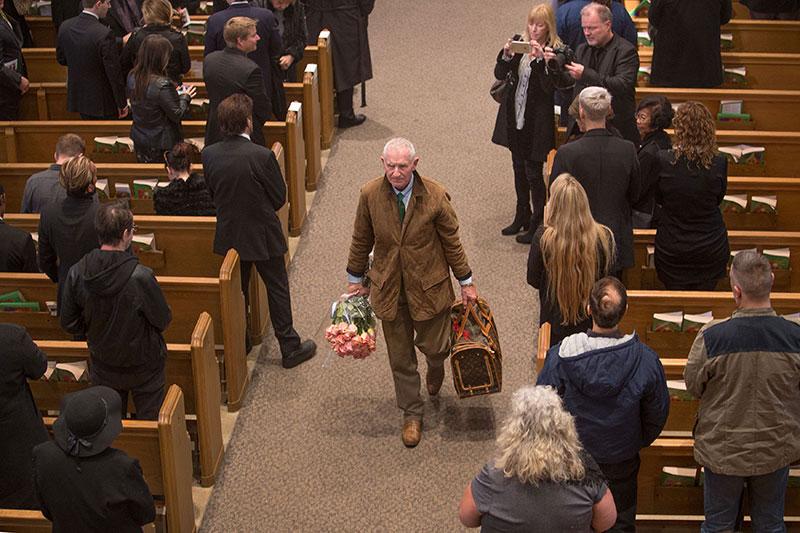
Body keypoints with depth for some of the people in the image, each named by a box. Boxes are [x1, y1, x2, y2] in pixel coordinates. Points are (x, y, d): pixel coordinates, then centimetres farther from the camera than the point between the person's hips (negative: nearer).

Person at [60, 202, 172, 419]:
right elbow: (163, 320, -16)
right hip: (143, 367, -4)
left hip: (103, 366, 4)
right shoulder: (141, 276, -30)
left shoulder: (77, 273, -17)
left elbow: (69, 324, -5)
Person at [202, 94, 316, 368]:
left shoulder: (209, 155, -11)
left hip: (229, 236, 4)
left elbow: (213, 194, 2)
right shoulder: (262, 156, -24)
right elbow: (280, 197, -13)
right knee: (277, 290, 11)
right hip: (262, 237, -4)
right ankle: (290, 348, 20)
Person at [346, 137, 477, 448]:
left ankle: (436, 366, 50)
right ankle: (411, 414, 30)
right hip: (388, 288, 2)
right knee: (400, 357, 12)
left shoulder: (435, 196, -16)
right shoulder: (369, 195, -11)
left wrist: (466, 282, 1)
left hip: (428, 285, -1)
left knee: (433, 345, 10)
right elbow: (361, 241, 3)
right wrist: (355, 279, 11)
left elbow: (452, 242, -5)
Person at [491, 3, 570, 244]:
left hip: (537, 120, -6)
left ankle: (537, 224, 10)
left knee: (533, 171, -3)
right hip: (515, 116, 6)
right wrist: (506, 55, -18)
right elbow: (500, 74, 0)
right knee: (519, 167, 18)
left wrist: (540, 59, -32)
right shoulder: (518, 42, 1)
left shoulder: (555, 51, -13)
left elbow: (550, 86, -21)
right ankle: (522, 217, 33)